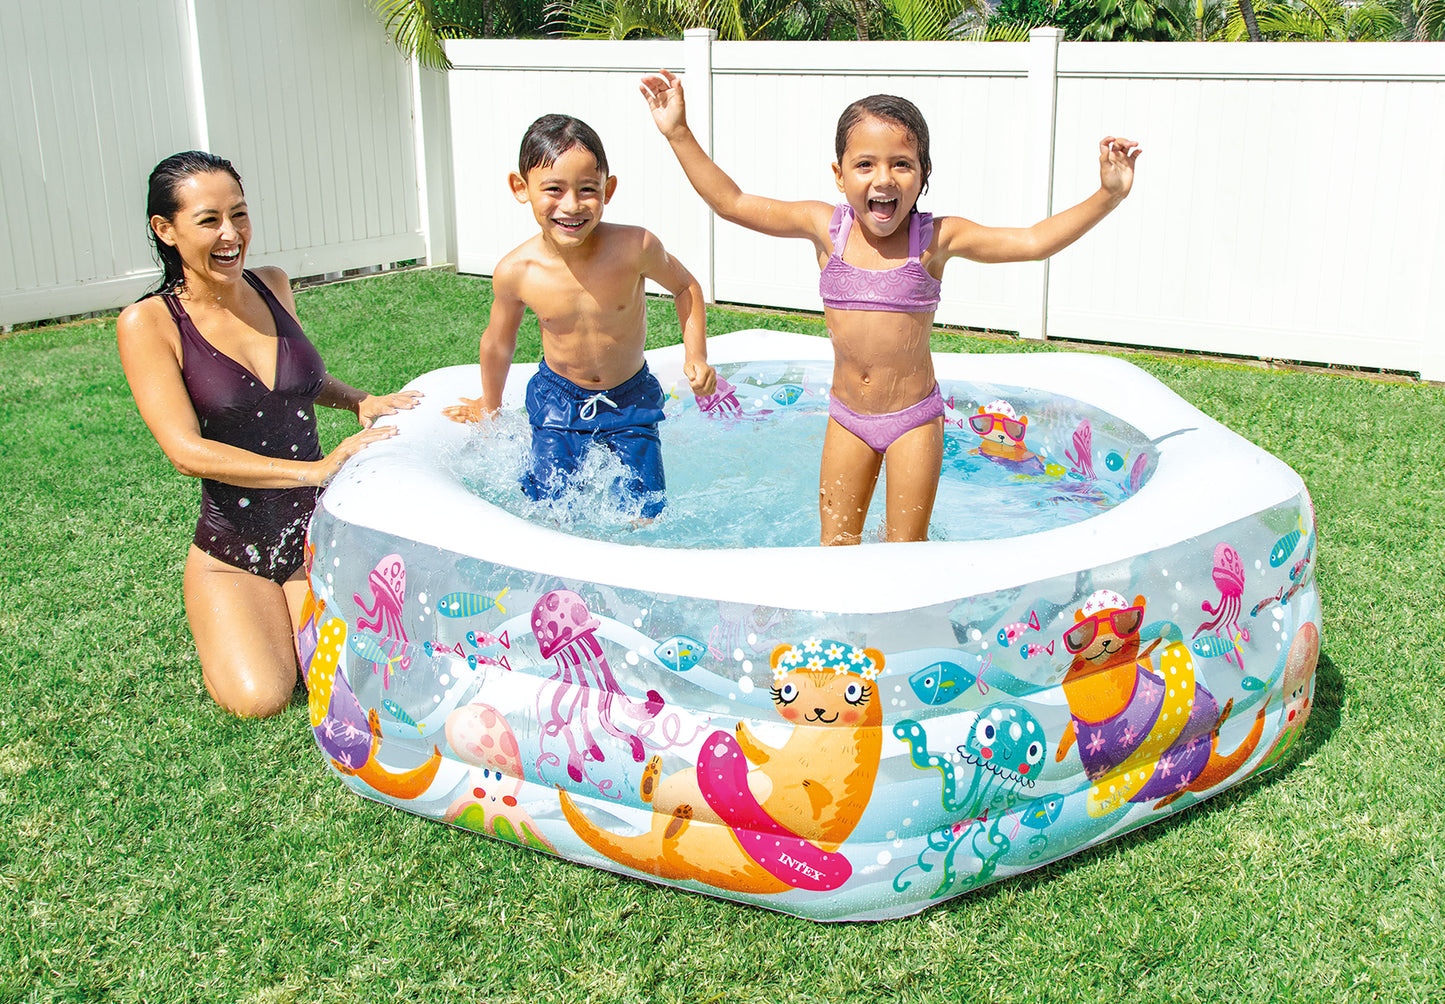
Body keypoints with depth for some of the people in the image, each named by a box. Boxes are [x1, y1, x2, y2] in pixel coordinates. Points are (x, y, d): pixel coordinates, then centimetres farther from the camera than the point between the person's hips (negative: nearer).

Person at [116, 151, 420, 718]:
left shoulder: (272, 287, 3)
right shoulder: (148, 323, -13)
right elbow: (187, 450, -23)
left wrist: (359, 401, 2)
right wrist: (315, 470, -32)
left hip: (317, 528, 4)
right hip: (231, 549, -3)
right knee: (259, 698, -21)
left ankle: (290, 608, 17)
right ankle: (221, 624, 13)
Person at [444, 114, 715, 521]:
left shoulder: (635, 247, -26)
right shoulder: (516, 272, -22)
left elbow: (684, 286, -2)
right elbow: (498, 342, -1)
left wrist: (695, 356, -12)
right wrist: (489, 407, 14)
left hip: (630, 397, 0)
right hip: (557, 399, 0)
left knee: (644, 516, 2)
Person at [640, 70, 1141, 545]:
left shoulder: (936, 237, -14)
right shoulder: (826, 227, -8)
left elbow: (1034, 241, -16)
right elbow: (731, 202, -5)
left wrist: (1107, 195, -27)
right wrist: (679, 134, -10)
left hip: (914, 419, -2)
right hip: (848, 417, 2)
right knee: (835, 548, 11)